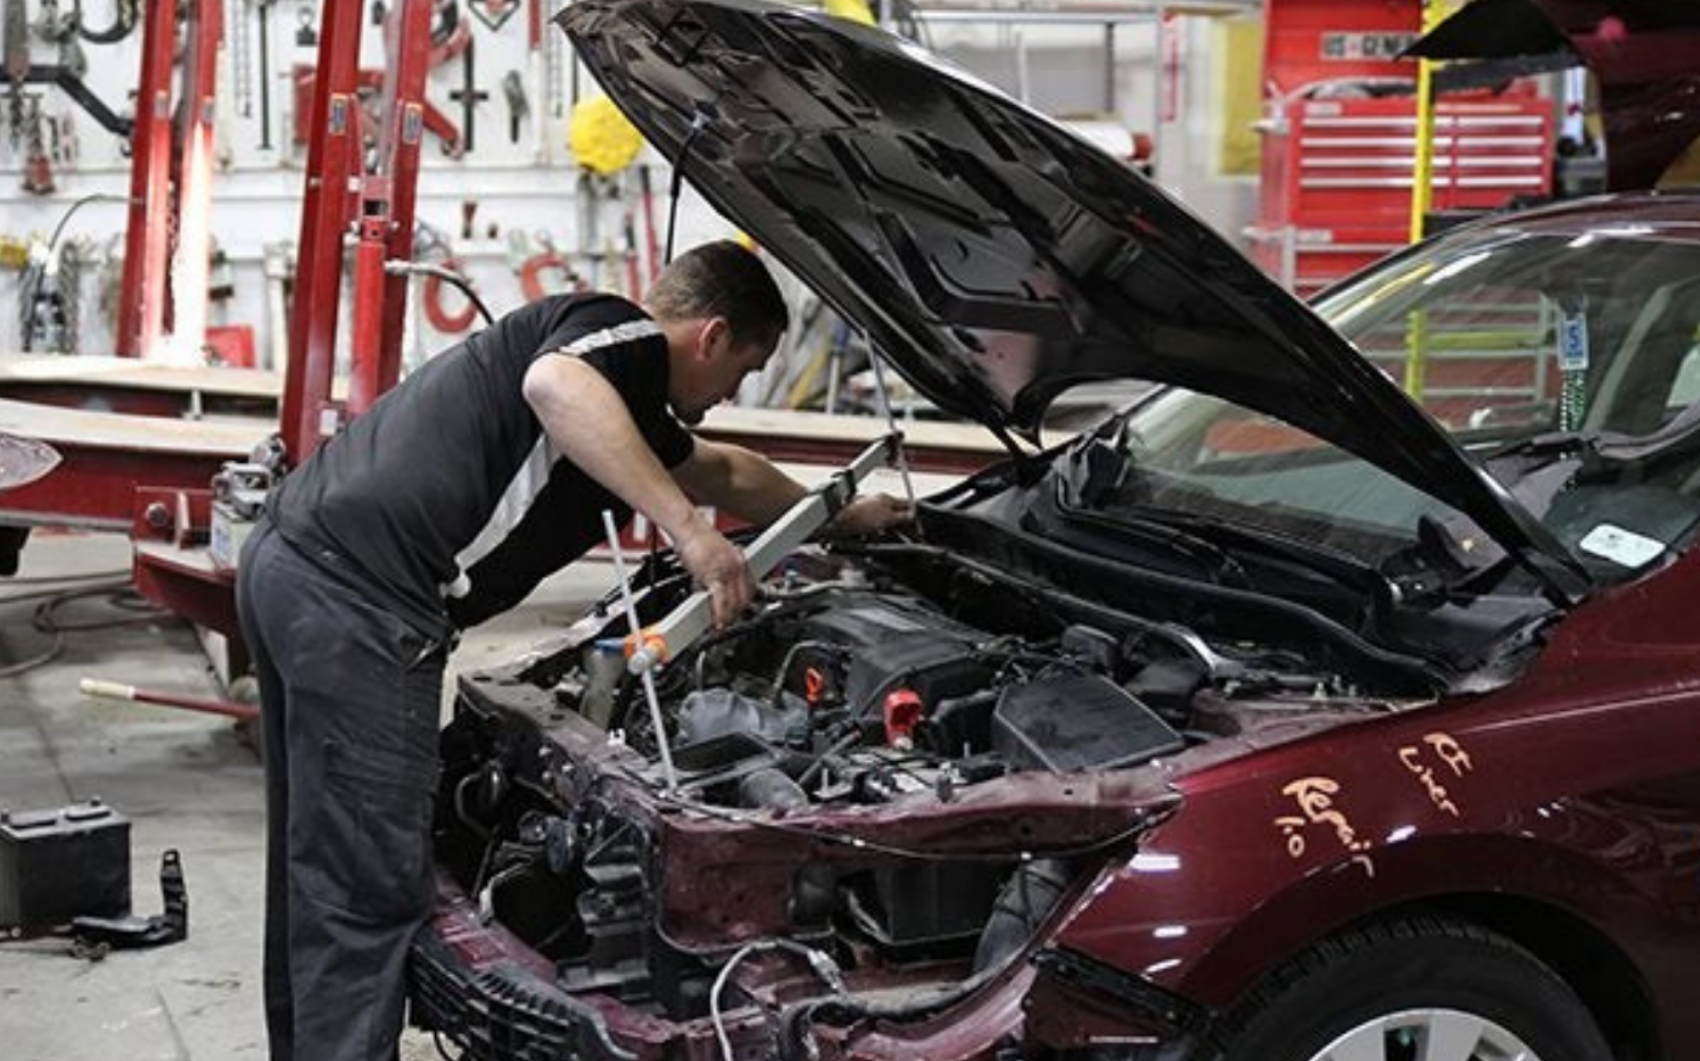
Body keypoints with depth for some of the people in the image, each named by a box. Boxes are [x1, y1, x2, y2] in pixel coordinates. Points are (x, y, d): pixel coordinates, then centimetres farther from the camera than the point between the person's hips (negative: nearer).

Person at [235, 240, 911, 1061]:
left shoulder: (626, 388, 27)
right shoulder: (627, 337, -2)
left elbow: (723, 474, 45)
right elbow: (554, 386, -28)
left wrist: (840, 517, 56)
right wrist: (689, 531, -28)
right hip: (357, 600, -10)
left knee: (317, 870, 21)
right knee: (370, 892, -5)